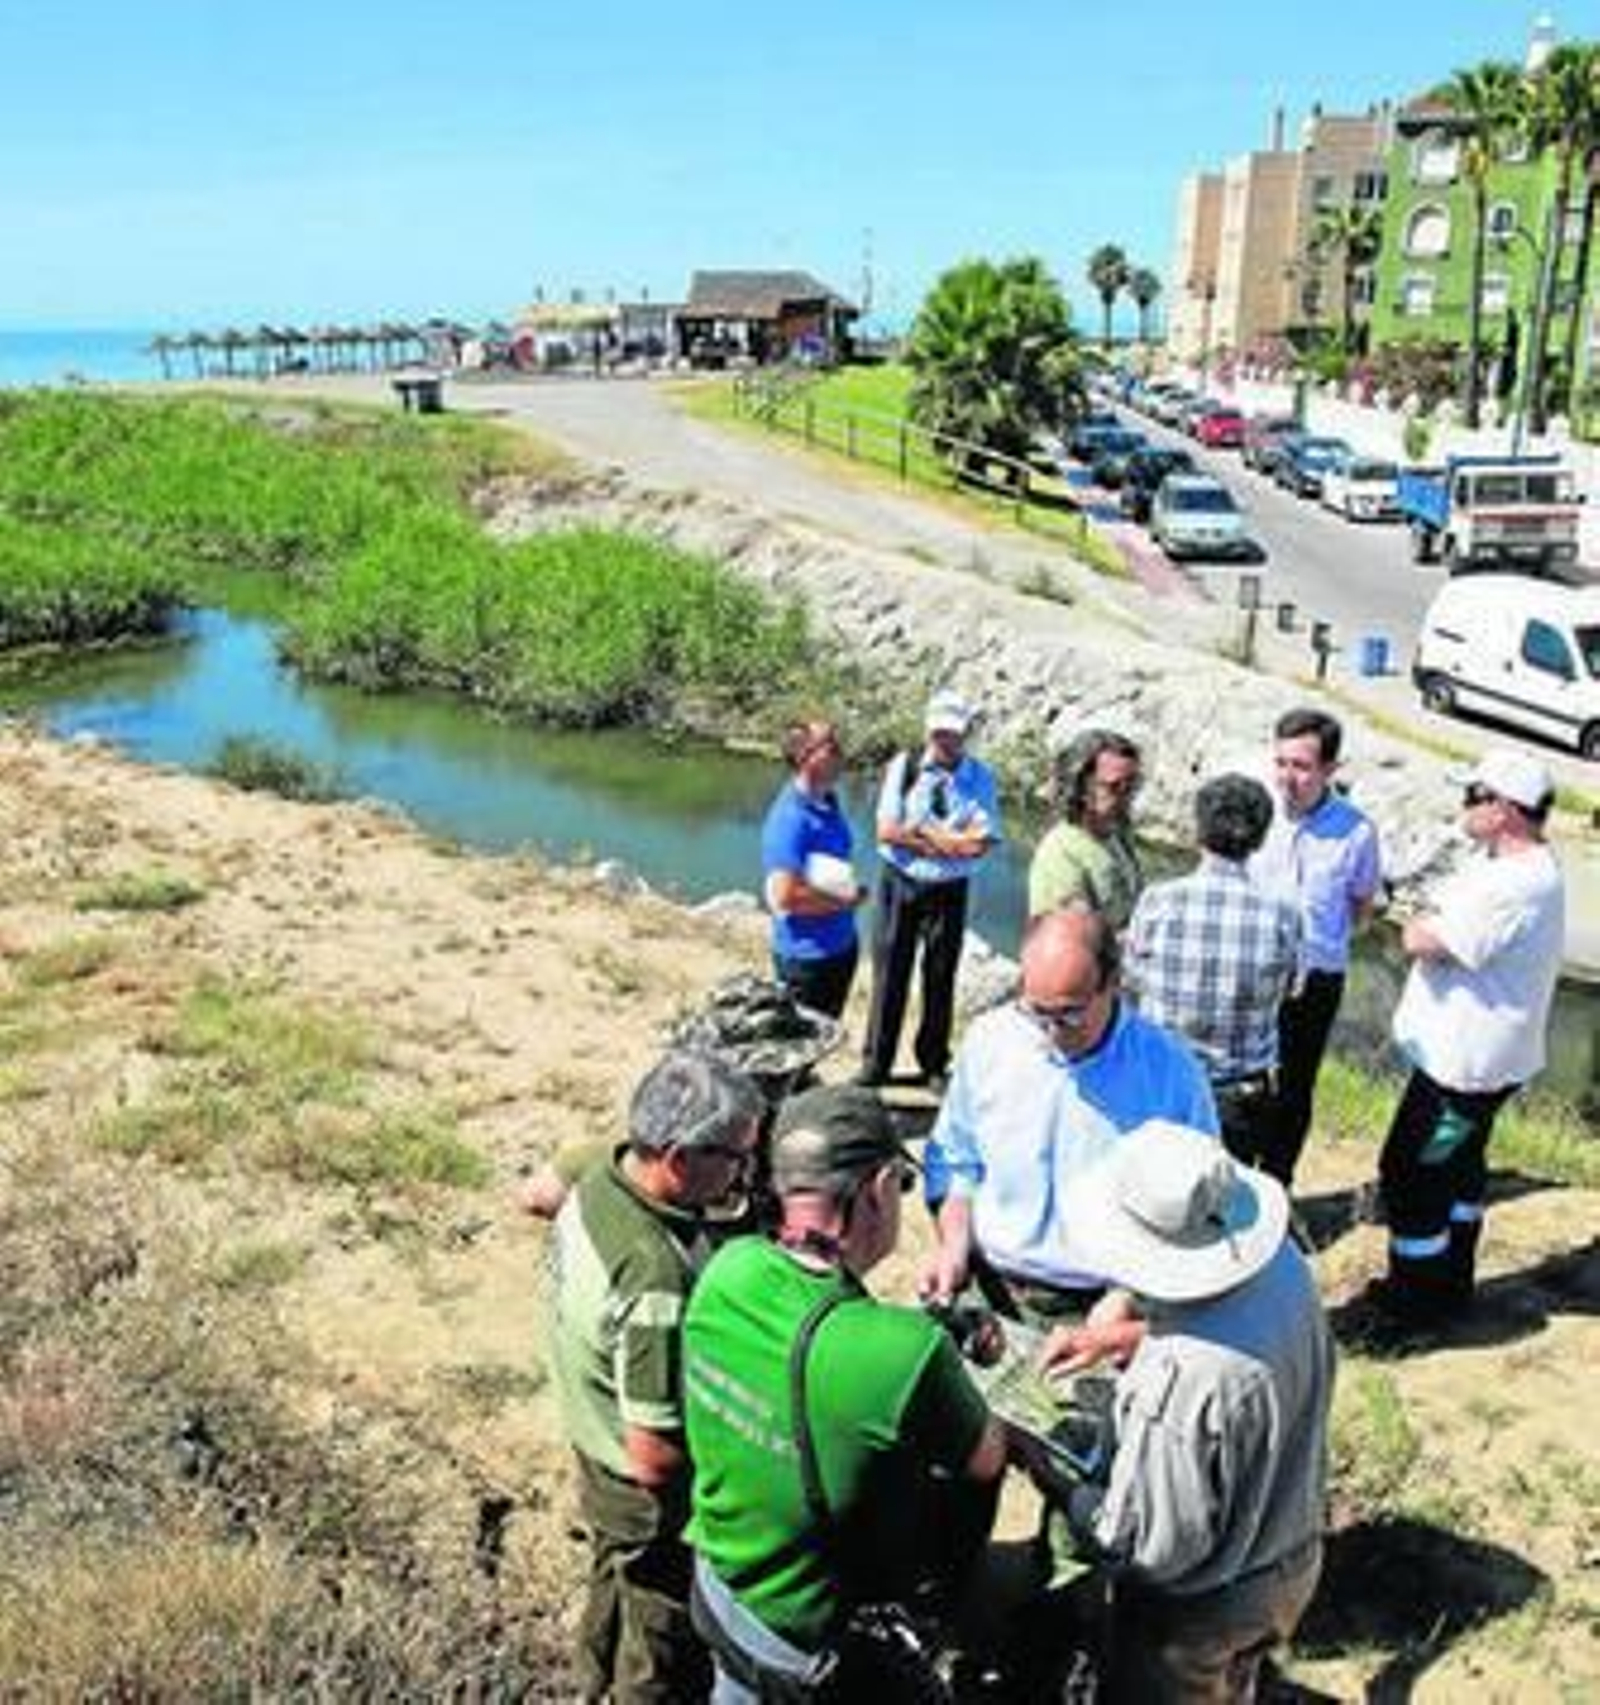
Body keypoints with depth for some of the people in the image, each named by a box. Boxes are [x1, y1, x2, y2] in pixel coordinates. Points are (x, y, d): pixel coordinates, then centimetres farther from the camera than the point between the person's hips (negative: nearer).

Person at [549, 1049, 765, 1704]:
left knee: (615, 1587, 35)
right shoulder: (657, 1278, -41)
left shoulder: (598, 1182, -16)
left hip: (597, 1446, 9)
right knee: (665, 1652, 19)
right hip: (654, 1501, -8)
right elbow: (655, 1456, -34)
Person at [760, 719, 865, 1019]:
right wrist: (844, 901, -17)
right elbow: (784, 897, -28)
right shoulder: (790, 818, -24)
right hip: (807, 956, -9)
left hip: (841, 945, 9)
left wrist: (853, 890, 2)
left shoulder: (828, 803, 4)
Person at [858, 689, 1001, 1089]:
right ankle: (875, 1064, 21)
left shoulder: (980, 778, -4)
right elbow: (886, 831, -12)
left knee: (940, 980, 12)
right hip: (900, 884, 0)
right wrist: (950, 841, -14)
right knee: (889, 975, 7)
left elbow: (978, 844, -15)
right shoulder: (904, 767, -3)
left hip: (949, 891, 0)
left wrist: (920, 831, -15)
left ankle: (934, 1066, 29)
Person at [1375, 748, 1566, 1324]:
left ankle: (1415, 1295, 16)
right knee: (1458, 1165, 23)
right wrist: (1433, 927, -9)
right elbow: (1433, 928, 11)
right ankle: (1451, 1281, 40)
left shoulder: (1517, 886, -29)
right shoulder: (1499, 859, 5)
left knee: (1410, 1173, 1)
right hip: (1468, 1052, 11)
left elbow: (1419, 940, -29)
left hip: (1465, 1061, -11)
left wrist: (1422, 925, -9)